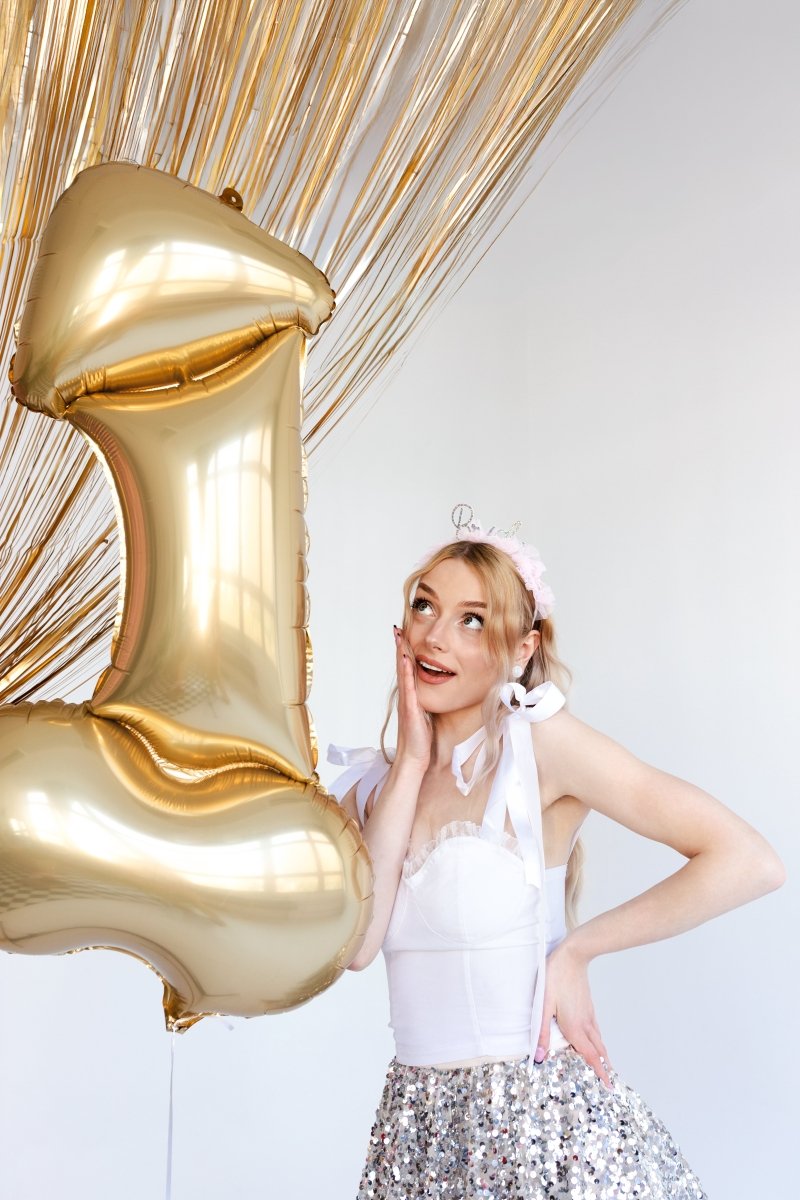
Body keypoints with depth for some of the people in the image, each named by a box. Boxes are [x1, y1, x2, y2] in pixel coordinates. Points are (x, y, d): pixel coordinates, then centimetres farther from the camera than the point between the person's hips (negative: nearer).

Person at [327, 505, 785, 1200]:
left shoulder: (540, 740, -14)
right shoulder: (376, 780, 1)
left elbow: (748, 861, -19)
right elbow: (355, 943, -14)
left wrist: (575, 950, -13)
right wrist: (412, 759, -11)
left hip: (541, 1117, -4)